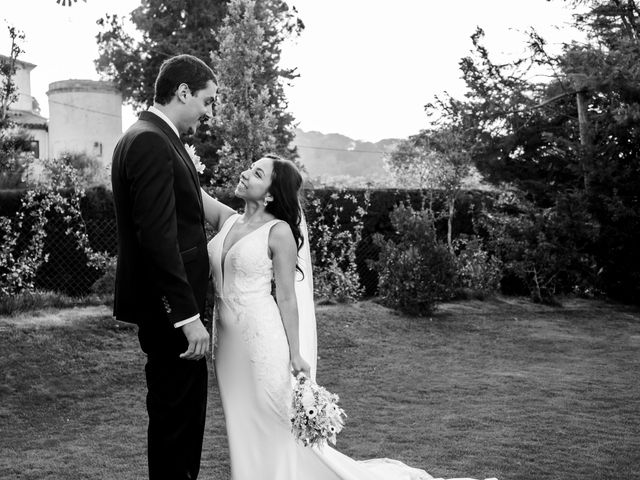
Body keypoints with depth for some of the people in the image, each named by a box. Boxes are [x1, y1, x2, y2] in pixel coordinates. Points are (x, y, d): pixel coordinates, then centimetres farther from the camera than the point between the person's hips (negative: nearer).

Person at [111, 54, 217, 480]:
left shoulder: (152, 139, 14)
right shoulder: (150, 143, -18)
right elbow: (158, 238, -24)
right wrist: (188, 314, -24)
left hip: (172, 304, 10)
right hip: (169, 305, -10)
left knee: (187, 409, 19)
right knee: (174, 414, 0)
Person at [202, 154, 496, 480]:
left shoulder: (279, 232, -10)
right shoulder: (227, 220, 8)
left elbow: (287, 298, -10)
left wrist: (296, 354, -10)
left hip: (264, 342, -7)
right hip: (229, 344, 7)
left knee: (282, 434, 0)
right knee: (244, 435, 13)